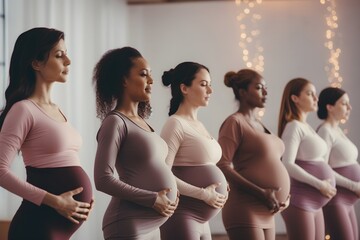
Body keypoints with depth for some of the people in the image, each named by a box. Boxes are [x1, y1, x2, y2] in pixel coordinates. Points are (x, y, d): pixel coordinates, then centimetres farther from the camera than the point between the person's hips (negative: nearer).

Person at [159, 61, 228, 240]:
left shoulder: (199, 125, 15)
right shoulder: (175, 124, -10)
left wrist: (221, 187, 5)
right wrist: (203, 194, -19)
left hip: (201, 221, 9)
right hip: (181, 218, -9)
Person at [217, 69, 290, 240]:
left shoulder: (258, 124, 17)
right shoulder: (235, 122, -7)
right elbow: (222, 167, -17)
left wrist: (284, 194, 8)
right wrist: (261, 193, -21)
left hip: (266, 215, 8)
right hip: (246, 212, -8)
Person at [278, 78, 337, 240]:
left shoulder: (307, 127, 16)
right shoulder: (294, 127, -11)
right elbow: (287, 165, -22)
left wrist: (324, 184, 6)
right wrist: (319, 184, -19)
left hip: (314, 204, 9)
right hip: (299, 202, -9)